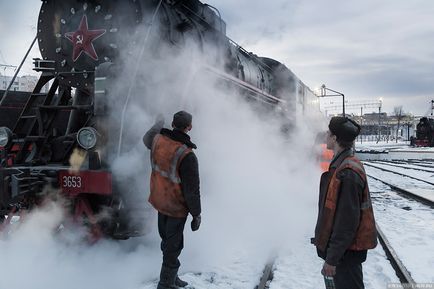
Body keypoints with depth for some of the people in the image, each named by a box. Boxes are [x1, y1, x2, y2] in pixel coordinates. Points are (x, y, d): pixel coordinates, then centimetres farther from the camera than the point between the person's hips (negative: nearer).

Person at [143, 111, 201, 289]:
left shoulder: (158, 139, -9)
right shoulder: (187, 156, -29)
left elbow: (146, 140, 19)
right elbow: (192, 190, -22)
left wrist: (158, 125, 35)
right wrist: (196, 214, -9)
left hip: (160, 200, 7)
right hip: (177, 207, -7)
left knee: (166, 240, 22)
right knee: (173, 246, 9)